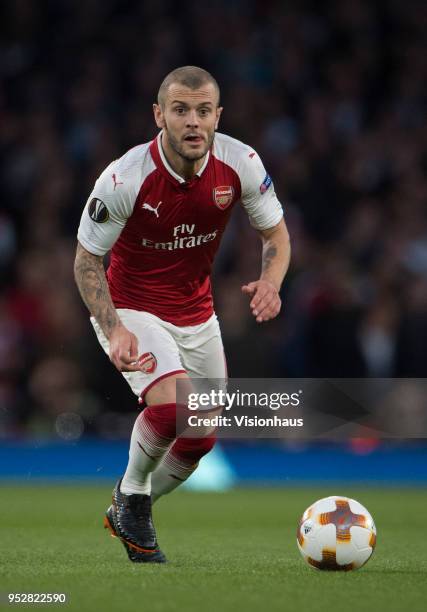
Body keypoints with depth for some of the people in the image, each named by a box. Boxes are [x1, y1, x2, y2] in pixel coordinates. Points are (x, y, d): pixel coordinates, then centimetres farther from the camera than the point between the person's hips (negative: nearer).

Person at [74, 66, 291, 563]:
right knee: (172, 404, -29)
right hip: (131, 310, -5)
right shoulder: (124, 177, -25)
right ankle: (132, 493, 1)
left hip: (197, 315, 5)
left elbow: (275, 231, 0)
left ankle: (129, 513, 35)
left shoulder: (240, 163, -15)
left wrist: (270, 282, -22)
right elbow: (86, 259, -14)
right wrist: (114, 331, -27)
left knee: (201, 439, 7)